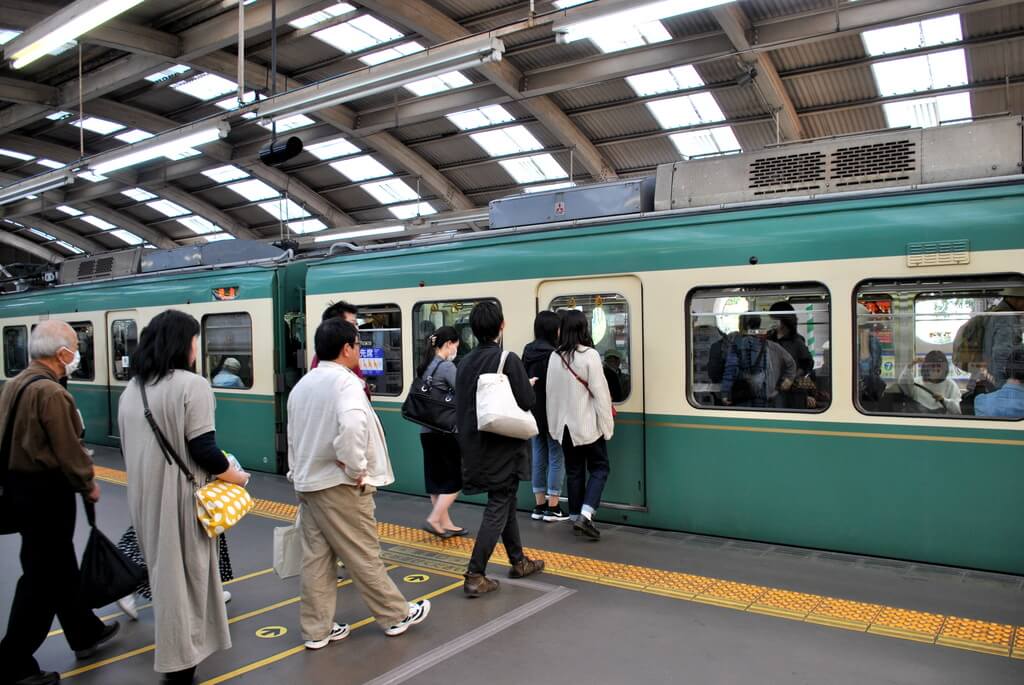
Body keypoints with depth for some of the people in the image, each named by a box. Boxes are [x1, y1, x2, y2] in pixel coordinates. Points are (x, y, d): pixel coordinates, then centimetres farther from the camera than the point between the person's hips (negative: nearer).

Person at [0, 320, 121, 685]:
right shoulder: (51, 393, -22)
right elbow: (68, 449, -20)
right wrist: (88, 485, -5)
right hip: (46, 492, -10)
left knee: (61, 567, 20)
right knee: (41, 577, 2)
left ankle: (86, 633, 34)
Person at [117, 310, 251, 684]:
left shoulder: (132, 389, 7)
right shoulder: (191, 385, -17)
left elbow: (130, 446, 14)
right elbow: (203, 450, -20)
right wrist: (237, 476, -5)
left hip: (145, 495, 8)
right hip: (179, 496, -7)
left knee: (162, 568, 22)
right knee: (184, 573, 6)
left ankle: (172, 649, 40)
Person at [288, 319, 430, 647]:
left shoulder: (301, 386, 10)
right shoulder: (345, 381, -16)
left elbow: (293, 436, 13)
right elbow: (351, 426, -34)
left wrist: (299, 472, 17)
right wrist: (357, 468, -22)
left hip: (306, 482, 8)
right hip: (339, 486, -8)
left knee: (315, 559, 13)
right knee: (364, 557, 5)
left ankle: (317, 630, 21)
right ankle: (396, 615, 21)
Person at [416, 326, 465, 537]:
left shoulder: (424, 366, 10)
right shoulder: (447, 366, -14)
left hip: (427, 430, 8)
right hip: (446, 430, -8)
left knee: (436, 477, 12)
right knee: (456, 477, 3)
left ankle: (445, 523, 20)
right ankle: (434, 519, -1)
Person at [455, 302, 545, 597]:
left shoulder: (466, 362, 3)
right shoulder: (508, 360, -16)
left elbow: (460, 404, 7)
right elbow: (527, 402, -17)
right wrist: (527, 385, 4)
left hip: (476, 445, 7)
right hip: (503, 446, -7)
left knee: (506, 502, 20)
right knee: (497, 509, 1)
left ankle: (518, 561, 33)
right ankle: (475, 576, 0)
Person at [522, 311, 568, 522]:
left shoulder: (528, 351, 5)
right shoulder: (551, 354, -17)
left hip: (532, 412, 7)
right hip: (551, 413, -7)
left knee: (539, 458, 12)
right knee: (556, 458, 2)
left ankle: (539, 506, 18)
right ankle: (552, 508, 6)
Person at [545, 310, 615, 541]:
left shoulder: (555, 357, 1)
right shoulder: (589, 355, -14)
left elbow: (551, 392, 6)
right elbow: (600, 392, -14)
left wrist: (554, 424, 14)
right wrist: (607, 425, -7)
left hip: (565, 424, 5)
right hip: (588, 424, -5)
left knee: (574, 471, 14)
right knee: (599, 468, 6)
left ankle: (576, 517, 19)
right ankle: (585, 515, -8)